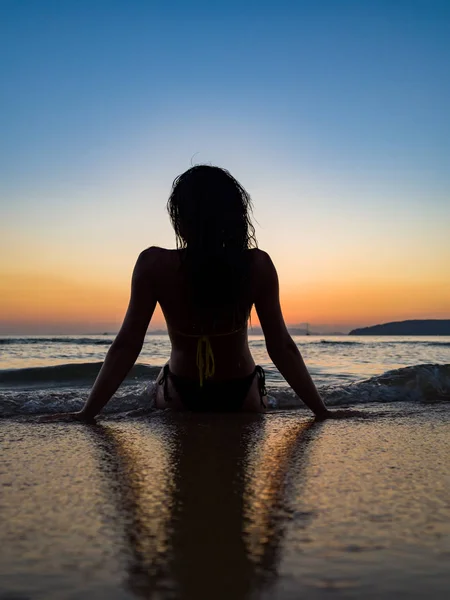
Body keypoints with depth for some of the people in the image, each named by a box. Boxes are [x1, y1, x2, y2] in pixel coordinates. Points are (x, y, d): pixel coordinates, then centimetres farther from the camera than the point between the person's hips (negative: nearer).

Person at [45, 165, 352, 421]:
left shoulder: (154, 265, -23)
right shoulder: (258, 266, -20)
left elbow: (127, 345, -22)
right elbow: (281, 348, -19)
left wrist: (87, 412, -15)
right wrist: (322, 411, -11)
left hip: (180, 396, 0)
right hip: (242, 395, 1)